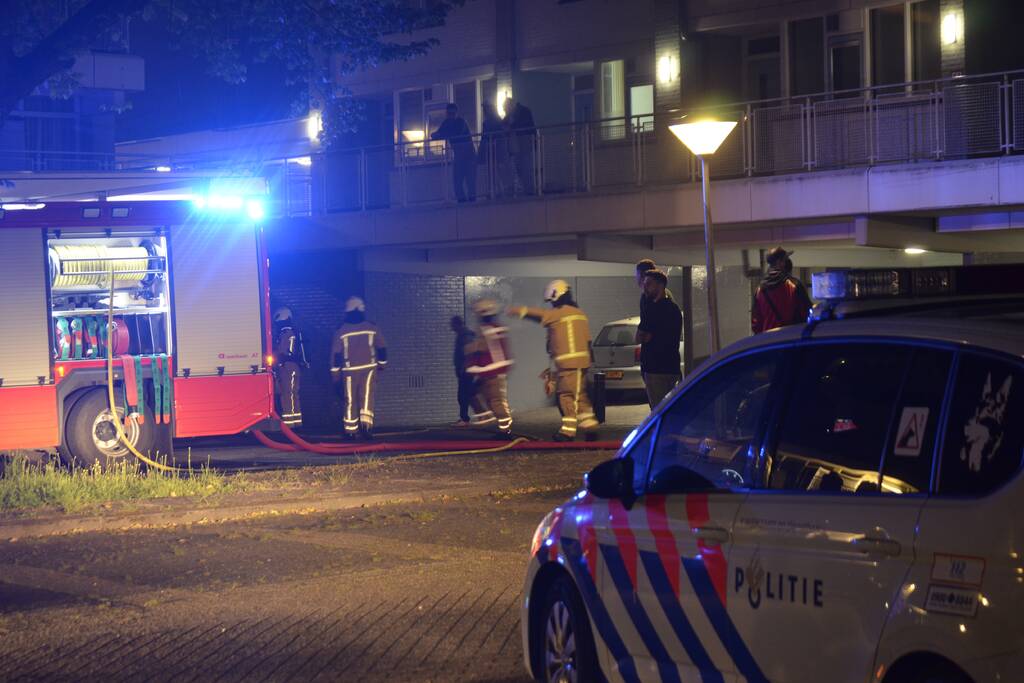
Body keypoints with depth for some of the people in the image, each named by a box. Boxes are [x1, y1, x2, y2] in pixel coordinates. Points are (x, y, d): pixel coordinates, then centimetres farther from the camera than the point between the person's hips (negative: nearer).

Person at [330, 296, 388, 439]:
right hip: (368, 368, 0)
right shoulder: (372, 328, 1)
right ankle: (366, 423, -24)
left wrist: (335, 373, 6)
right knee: (367, 397, -3)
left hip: (349, 370, 0)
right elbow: (381, 348, 8)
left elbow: (335, 353, 0)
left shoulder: (341, 331, -1)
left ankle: (350, 430, 10)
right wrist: (382, 364, 23)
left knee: (350, 400, 7)